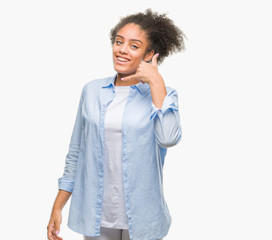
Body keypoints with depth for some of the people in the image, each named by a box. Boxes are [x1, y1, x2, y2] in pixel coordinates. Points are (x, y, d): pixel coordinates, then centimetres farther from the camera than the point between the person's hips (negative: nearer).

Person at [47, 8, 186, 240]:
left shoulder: (162, 95, -4)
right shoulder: (92, 91, 2)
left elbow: (169, 138, -25)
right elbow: (76, 153, 7)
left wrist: (156, 81, -20)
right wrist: (57, 208, 6)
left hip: (141, 218, -2)